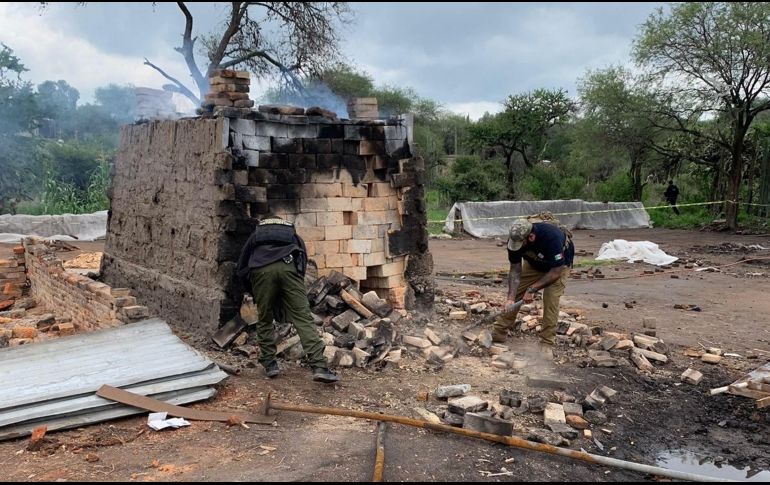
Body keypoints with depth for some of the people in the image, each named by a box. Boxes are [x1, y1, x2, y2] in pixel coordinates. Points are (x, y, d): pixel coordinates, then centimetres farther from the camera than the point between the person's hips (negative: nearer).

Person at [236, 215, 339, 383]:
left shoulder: (256, 234, 38)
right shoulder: (293, 235, 38)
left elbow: (241, 269, 34)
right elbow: (303, 262, 28)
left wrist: (253, 293, 47)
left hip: (261, 270, 1)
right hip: (288, 267, 0)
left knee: (265, 320, 17)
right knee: (303, 318, -4)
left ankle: (269, 364, 18)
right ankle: (319, 367, -13)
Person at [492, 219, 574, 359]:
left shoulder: (551, 237, -43)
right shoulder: (515, 239, -27)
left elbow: (556, 271, -35)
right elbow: (515, 270, -20)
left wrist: (532, 289, -33)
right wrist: (511, 298, -29)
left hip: (559, 265, -4)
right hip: (534, 263, 4)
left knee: (551, 300, -19)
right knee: (515, 293, -3)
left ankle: (547, 344, -7)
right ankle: (499, 333, 8)